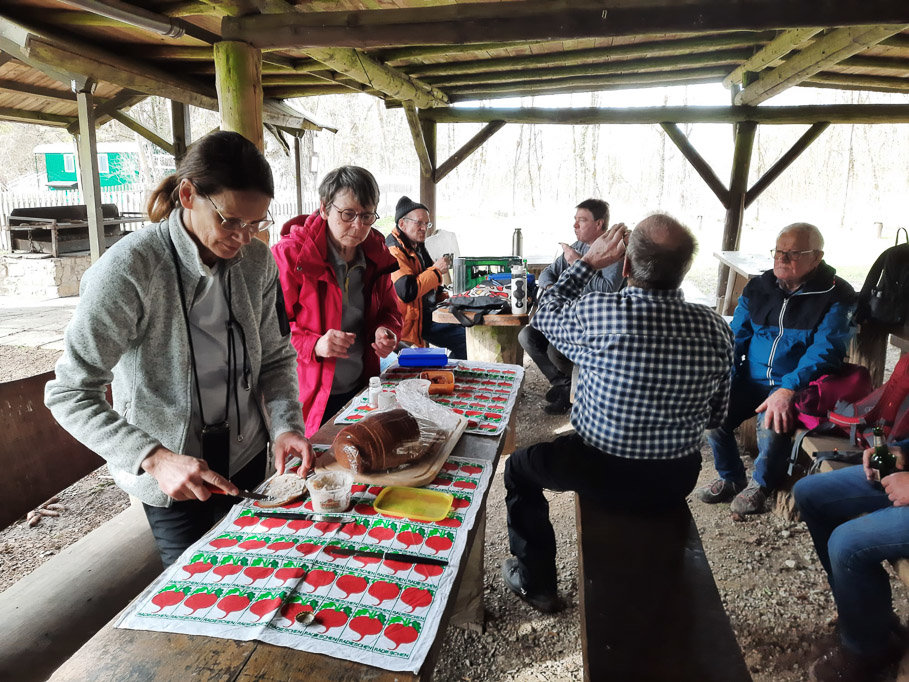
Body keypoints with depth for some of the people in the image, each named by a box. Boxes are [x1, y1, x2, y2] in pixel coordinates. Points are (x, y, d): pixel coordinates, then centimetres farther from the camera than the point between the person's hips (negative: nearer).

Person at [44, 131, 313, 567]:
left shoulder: (257, 261, -7)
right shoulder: (128, 270, -24)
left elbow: (275, 357, 2)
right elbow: (69, 394, -21)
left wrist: (286, 424, -16)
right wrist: (154, 459, -32)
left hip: (247, 455, 5)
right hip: (171, 479, -5)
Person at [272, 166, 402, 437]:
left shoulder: (376, 256, 5)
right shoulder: (290, 255, -11)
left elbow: (389, 310, 18)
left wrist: (387, 332, -5)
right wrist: (314, 345, -27)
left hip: (360, 390, 5)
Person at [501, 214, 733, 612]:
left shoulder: (597, 314, -26)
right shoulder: (715, 329, -14)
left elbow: (545, 315, -2)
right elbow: (716, 415, 0)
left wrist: (588, 262, 4)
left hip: (603, 474, -4)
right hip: (676, 482, 4)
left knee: (519, 466, 23)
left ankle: (536, 584, 34)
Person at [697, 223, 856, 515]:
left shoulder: (836, 296, -6)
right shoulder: (757, 288, 8)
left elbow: (824, 350, -17)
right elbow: (735, 338, 8)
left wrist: (787, 390, -31)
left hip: (797, 385, -4)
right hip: (751, 379, 5)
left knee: (772, 425, -31)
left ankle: (761, 484, 2)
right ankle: (731, 478, 9)